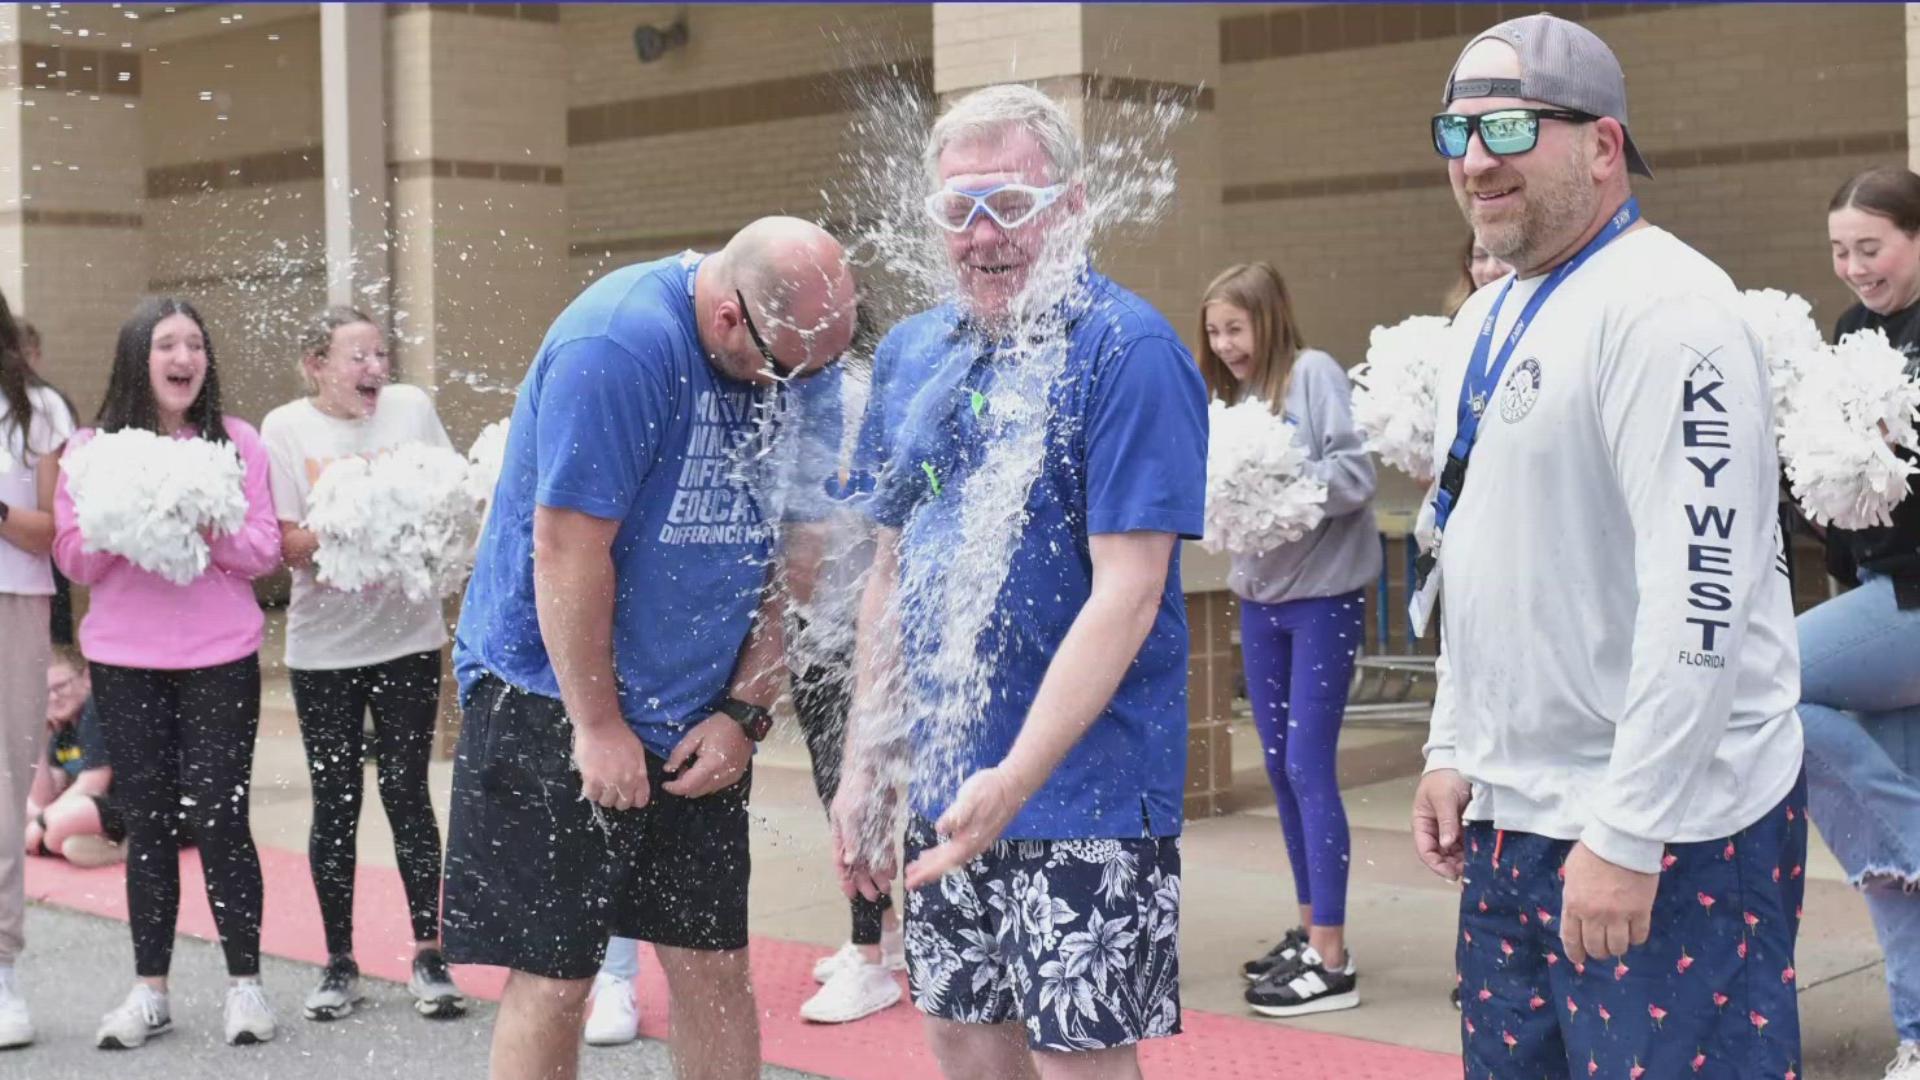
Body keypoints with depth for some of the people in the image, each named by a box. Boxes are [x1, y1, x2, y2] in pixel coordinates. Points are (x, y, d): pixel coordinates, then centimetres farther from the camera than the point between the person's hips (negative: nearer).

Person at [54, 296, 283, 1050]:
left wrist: (206, 526, -17)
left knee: (219, 816, -4)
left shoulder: (237, 441, 3)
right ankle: (149, 991, 15)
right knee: (148, 819, 6)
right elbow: (75, 559, 2)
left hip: (220, 658, -1)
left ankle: (245, 984, 8)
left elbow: (265, 551, 0)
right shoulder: (92, 447, 5)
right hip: (124, 662, 1)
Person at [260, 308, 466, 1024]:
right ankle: (339, 961, 18)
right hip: (324, 644, 0)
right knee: (336, 802, 6)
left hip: (408, 635, 0)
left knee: (407, 793, 3)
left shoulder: (410, 407, 1)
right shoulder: (286, 427, -2)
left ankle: (429, 955, 11)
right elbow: (289, 546, -6)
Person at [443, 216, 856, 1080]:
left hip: (699, 722, 6)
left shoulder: (793, 365, 0)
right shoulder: (619, 344, -21)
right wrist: (599, 727, -15)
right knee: (552, 980, -1)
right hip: (554, 705, -6)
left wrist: (746, 710, 0)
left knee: (714, 965, 7)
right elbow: (568, 548, -21)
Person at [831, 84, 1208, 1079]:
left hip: (1082, 791, -6)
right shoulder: (912, 353, 8)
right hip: (944, 790, 7)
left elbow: (1127, 593, -19)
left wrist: (1015, 780, -26)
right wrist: (863, 765, 12)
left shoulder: (1127, 351, -13)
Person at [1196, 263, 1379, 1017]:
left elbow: (1354, 475, -16)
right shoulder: (1233, 397, 11)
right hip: (1259, 598, 7)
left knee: (1310, 768, -7)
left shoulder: (1315, 374, -8)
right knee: (1280, 768, 12)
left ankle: (1333, 961, -3)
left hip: (1324, 596, -7)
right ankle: (1310, 931, 24)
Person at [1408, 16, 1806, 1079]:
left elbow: (1702, 590, -23)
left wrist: (1627, 834, -22)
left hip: (1666, 832, -9)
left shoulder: (1661, 307, -16)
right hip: (1510, 820, 9)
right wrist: (1455, 751, 14)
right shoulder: (1488, 320, 13)